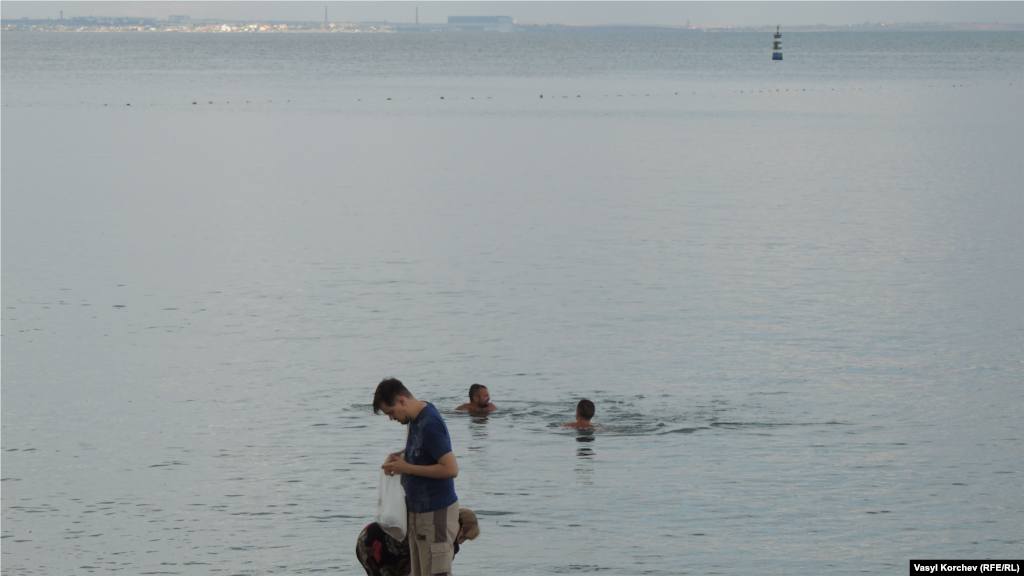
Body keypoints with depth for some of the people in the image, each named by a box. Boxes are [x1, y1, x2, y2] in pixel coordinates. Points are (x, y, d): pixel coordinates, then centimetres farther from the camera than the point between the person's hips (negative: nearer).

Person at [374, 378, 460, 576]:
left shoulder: (429, 424, -21)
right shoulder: (416, 420, 8)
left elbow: (451, 469, -26)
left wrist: (407, 468, -20)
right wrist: (397, 456, 5)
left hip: (436, 513, -10)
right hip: (418, 509, 10)